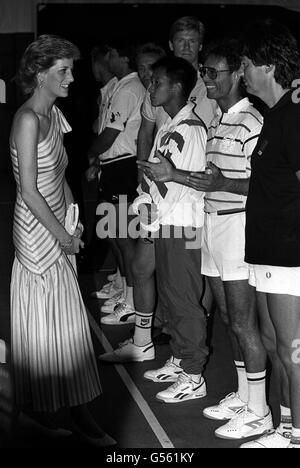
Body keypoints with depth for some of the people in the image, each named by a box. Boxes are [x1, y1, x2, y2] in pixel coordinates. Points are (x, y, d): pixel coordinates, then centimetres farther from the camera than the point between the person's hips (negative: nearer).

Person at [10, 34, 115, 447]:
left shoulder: (53, 114, 9)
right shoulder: (28, 119, -17)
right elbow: (29, 190, -20)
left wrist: (72, 224, 5)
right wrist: (62, 235, -14)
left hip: (57, 230, 9)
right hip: (37, 232, -9)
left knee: (65, 326, 14)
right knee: (49, 326, 1)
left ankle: (76, 414, 26)